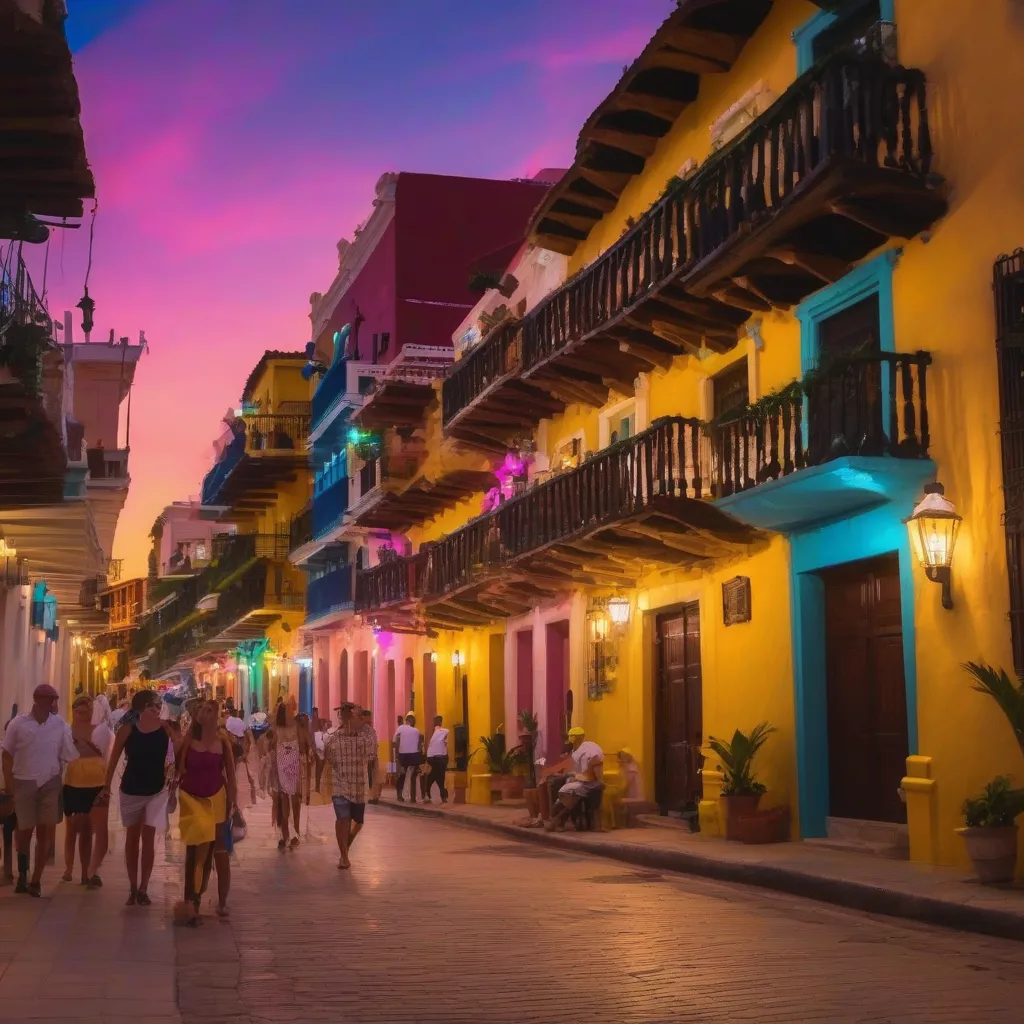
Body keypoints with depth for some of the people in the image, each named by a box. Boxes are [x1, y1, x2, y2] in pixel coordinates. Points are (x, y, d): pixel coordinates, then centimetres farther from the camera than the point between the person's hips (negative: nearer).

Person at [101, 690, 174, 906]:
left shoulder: (165, 728, -7)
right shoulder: (127, 729, -10)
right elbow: (114, 759, -3)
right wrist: (106, 786, -1)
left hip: (156, 790, 0)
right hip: (131, 790, 0)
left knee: (148, 838, -2)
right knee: (132, 837, 11)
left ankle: (143, 889, 7)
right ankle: (133, 888, 22)